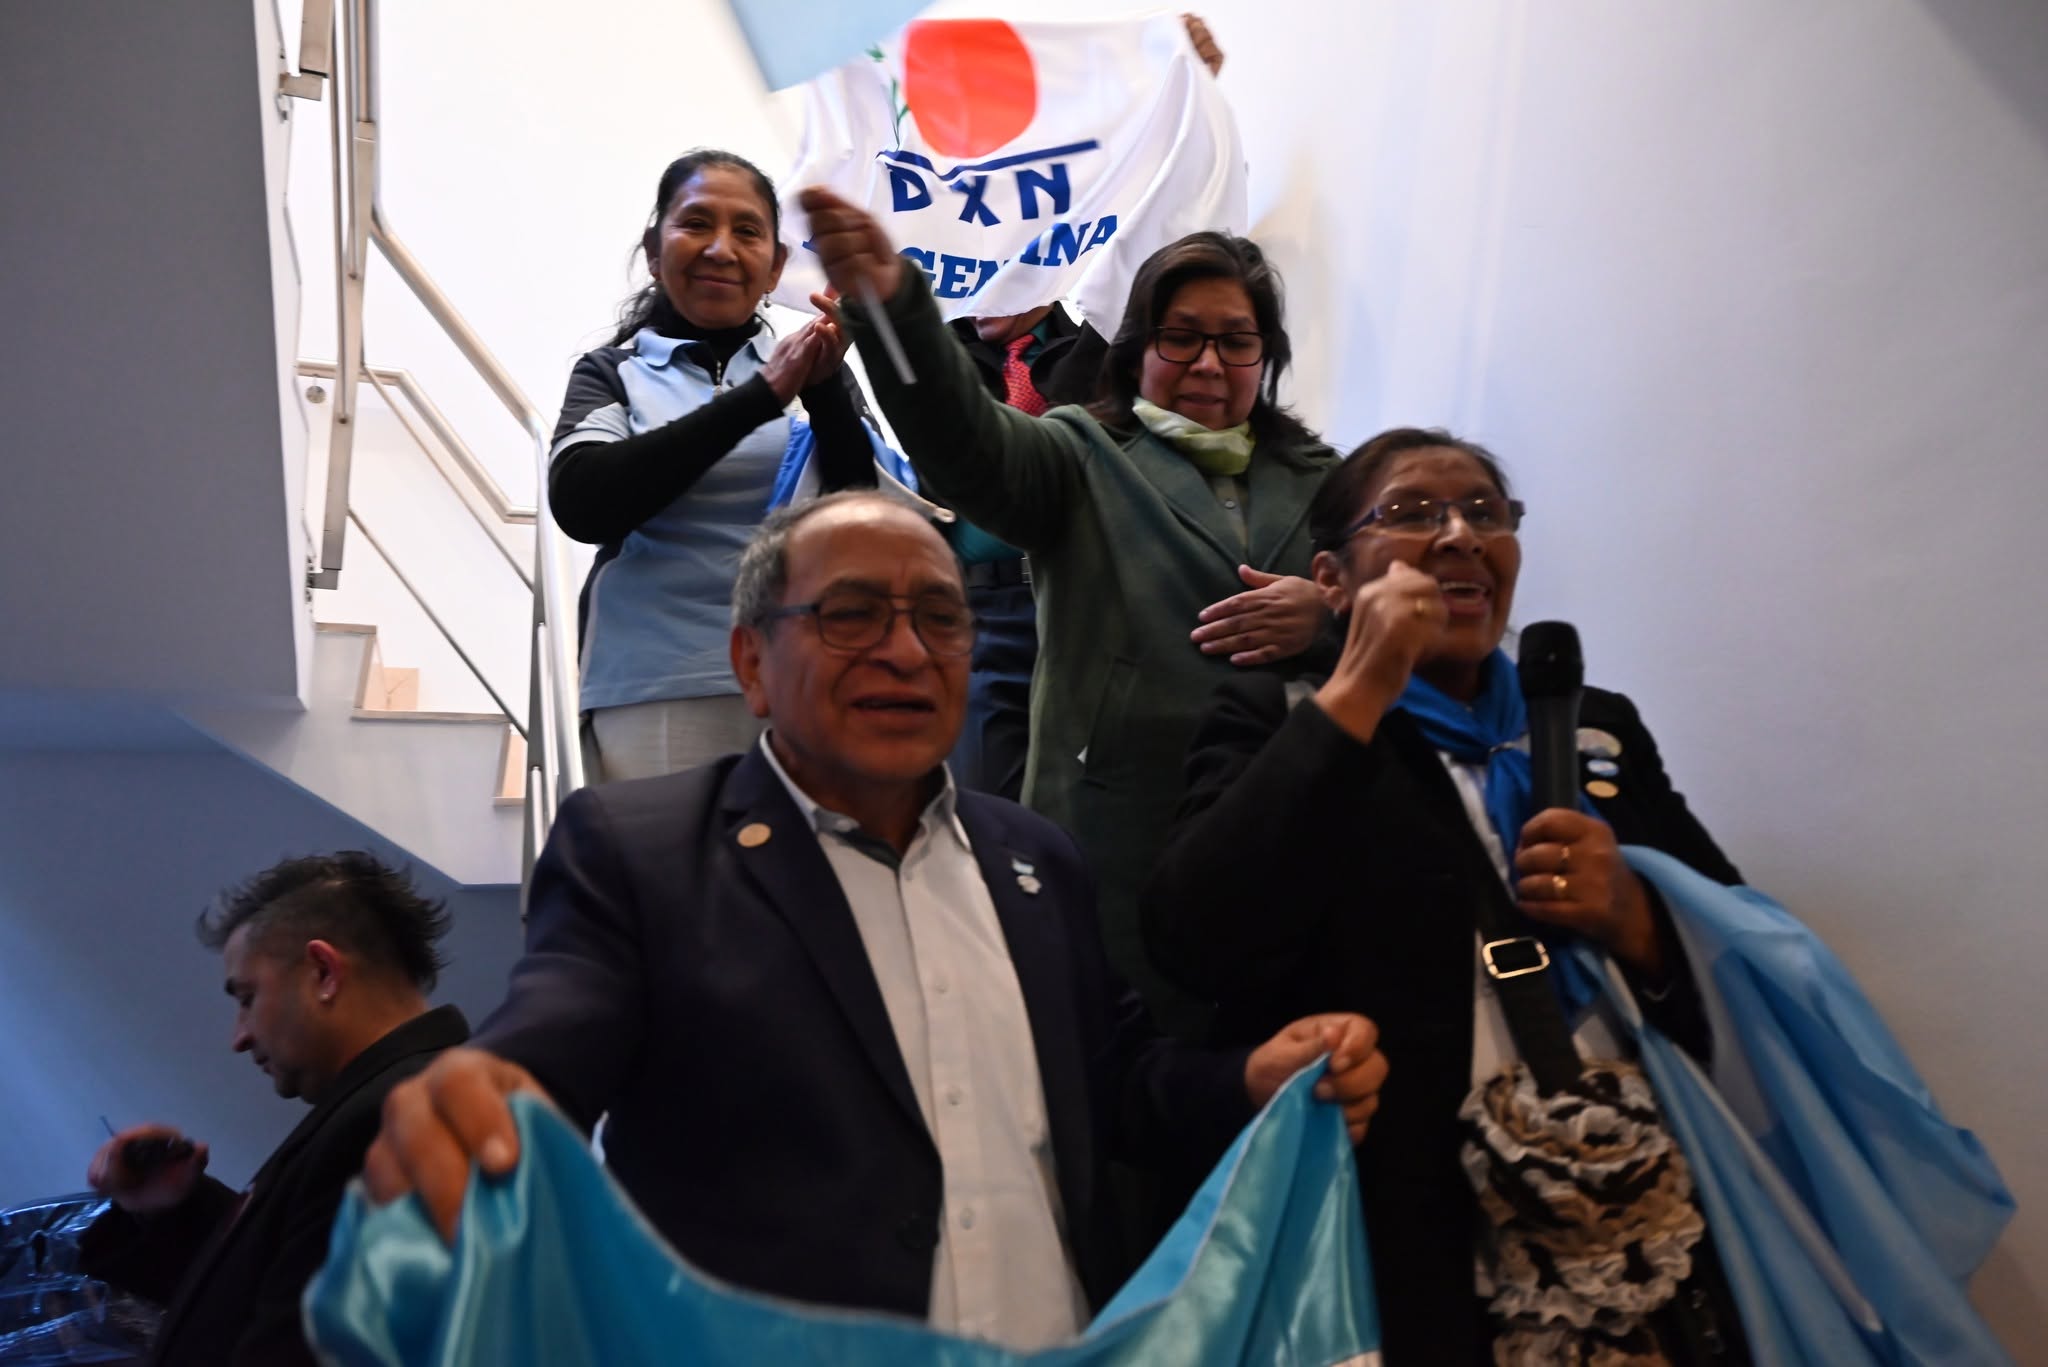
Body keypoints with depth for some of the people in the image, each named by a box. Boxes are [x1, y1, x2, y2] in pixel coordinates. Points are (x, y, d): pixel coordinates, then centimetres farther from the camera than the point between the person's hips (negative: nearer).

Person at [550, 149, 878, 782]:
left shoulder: (811, 369, 11)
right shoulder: (613, 373, 8)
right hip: (656, 691, -1)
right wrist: (759, 397, -13)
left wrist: (826, 389, -15)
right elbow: (580, 504, -11)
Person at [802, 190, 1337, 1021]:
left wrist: (1330, 615, -9)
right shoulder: (1085, 458, 6)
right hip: (1121, 848, -3)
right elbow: (970, 445, -14)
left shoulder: (1316, 477, 17)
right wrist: (893, 306, -33)